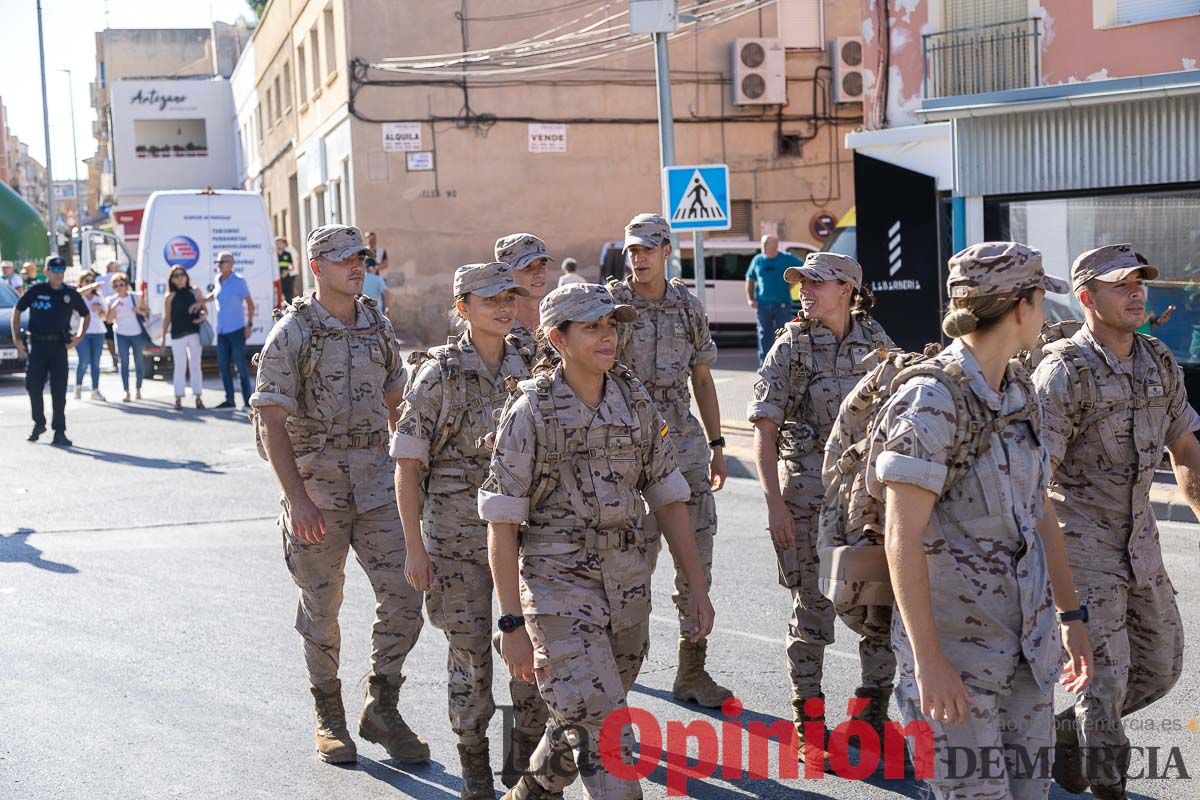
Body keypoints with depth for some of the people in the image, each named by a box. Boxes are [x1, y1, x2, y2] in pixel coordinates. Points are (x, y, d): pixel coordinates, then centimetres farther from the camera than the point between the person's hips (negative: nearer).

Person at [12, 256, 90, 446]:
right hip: (37, 344, 0)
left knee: (59, 390, -2)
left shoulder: (71, 294, 5)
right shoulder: (36, 291, 0)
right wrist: (16, 338, 2)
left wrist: (80, 336, 4)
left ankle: (59, 432, 2)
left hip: (59, 345, 0)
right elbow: (17, 311, 9)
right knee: (33, 386, 3)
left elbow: (86, 316, 18)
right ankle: (39, 423, 25)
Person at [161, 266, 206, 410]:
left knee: (195, 366, 6)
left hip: (194, 333, 1)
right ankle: (178, 399, 7)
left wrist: (203, 315, -11)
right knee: (180, 367, 1)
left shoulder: (195, 293, 6)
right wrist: (163, 337, 3)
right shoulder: (170, 297, 3)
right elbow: (167, 318, 5)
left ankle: (198, 398, 12)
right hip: (177, 335, -1)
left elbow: (205, 310, 13)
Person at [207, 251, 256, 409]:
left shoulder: (239, 281, -8)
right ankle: (229, 400, 15)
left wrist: (249, 325, -15)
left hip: (236, 330, -7)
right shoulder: (218, 280, 9)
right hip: (221, 331, 7)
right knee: (223, 365, 8)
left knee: (240, 365, -4)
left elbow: (250, 304, -8)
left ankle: (248, 400, 3)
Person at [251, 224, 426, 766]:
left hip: (376, 486, 4)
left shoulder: (379, 328, 8)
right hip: (315, 489, -4)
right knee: (321, 609, 7)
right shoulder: (293, 333, -7)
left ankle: (381, 709, 15)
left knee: (404, 595, -2)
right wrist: (296, 499, -18)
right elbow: (271, 422, -11)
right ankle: (329, 718, 23)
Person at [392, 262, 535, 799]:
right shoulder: (440, 373, -9)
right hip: (456, 528, -3)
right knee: (470, 649, 5)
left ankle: (528, 755, 22)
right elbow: (407, 464, -7)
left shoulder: (529, 368, 3)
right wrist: (414, 547, -11)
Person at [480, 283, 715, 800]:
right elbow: (501, 525, -9)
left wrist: (697, 587, 6)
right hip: (559, 589, -5)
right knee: (606, 738, -10)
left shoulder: (635, 402, 4)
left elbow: (668, 499, 10)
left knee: (583, 720, 20)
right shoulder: (530, 412, -10)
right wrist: (512, 624, -13)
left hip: (629, 585, 5)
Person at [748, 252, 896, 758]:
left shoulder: (876, 342, 4)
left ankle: (873, 718, 22)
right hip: (808, 492, -3)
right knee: (813, 607, 4)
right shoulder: (792, 346, -5)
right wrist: (774, 503, -13)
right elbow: (765, 432, -8)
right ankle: (807, 724, 19)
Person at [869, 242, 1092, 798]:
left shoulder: (1019, 391, 7)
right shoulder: (931, 400, -18)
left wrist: (1070, 615, 15)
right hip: (957, 646, -8)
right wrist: (929, 662, -23)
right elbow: (902, 540, -22)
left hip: (1027, 642, 8)